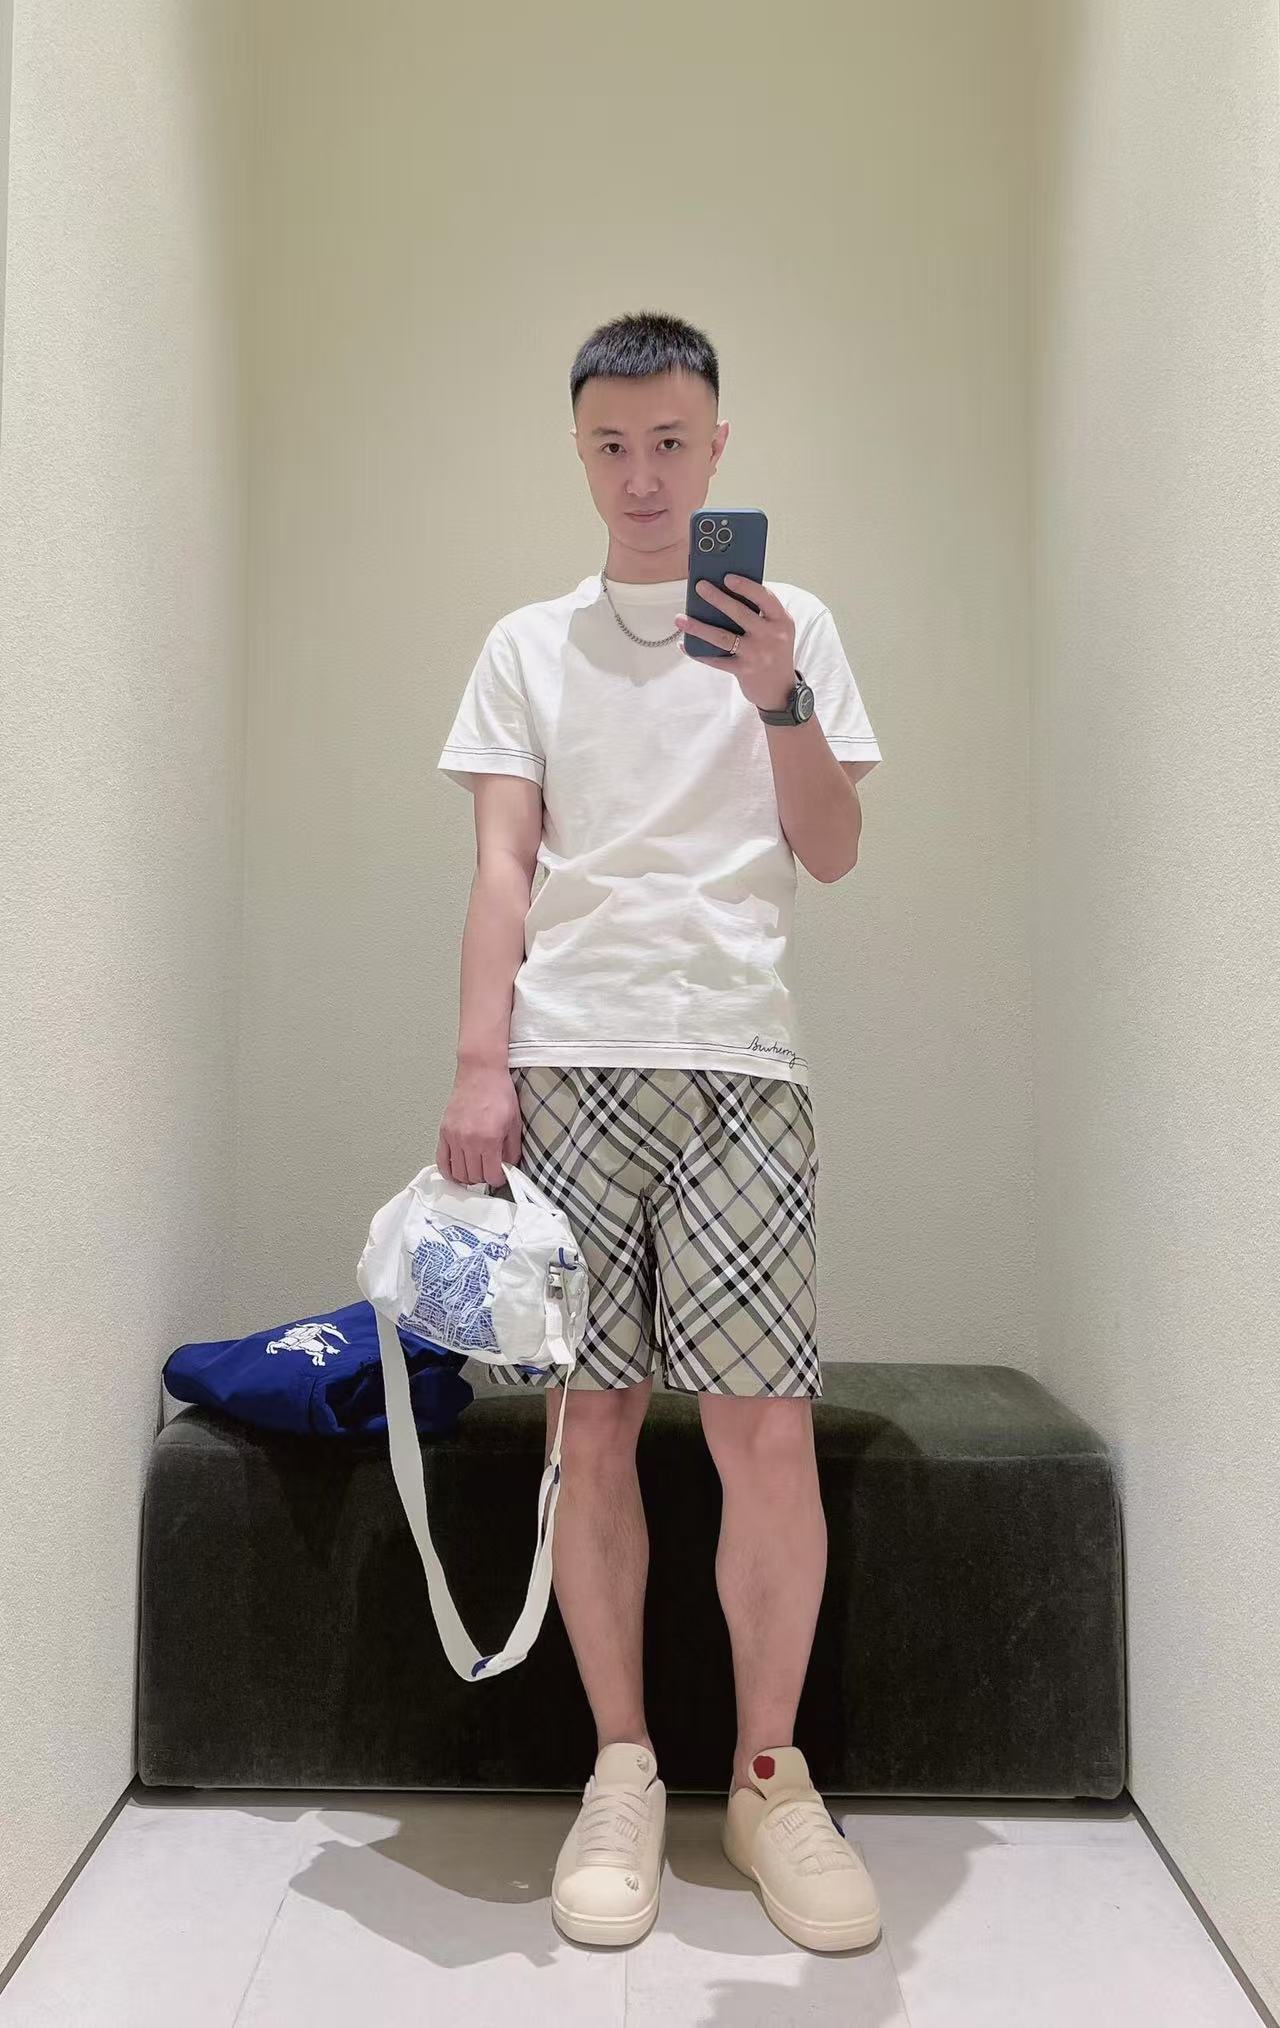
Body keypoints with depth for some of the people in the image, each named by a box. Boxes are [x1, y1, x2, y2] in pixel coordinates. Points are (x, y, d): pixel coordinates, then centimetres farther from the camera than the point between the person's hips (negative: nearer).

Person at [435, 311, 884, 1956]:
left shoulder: (789, 625, 14)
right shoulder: (529, 644, 15)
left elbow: (835, 854, 7)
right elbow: (503, 863, 7)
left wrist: (778, 699, -9)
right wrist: (480, 1066, -4)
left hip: (739, 1063, 0)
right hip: (568, 1062, 1)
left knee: (769, 1432, -5)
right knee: (592, 1426, 2)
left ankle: (769, 1775, 14)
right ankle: (622, 1773, 18)